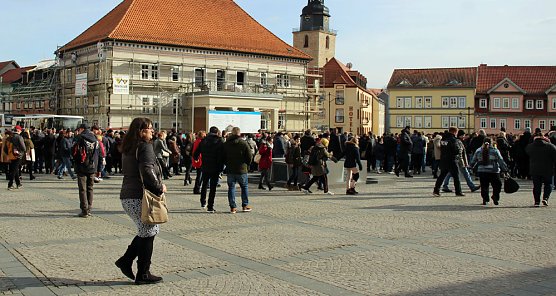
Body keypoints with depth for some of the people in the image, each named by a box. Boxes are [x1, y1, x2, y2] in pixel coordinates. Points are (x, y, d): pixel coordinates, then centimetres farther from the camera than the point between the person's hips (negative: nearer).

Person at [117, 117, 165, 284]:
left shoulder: (128, 148, 15)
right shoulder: (145, 147, -13)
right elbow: (147, 172, -23)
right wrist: (160, 187, -10)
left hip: (127, 197, 9)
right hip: (140, 197, -9)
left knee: (148, 230, 20)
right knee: (148, 233, 2)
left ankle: (126, 261, 18)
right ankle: (143, 274, 9)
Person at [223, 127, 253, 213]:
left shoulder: (226, 144, 2)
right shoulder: (243, 143, -7)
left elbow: (223, 157, 5)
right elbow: (250, 156, -6)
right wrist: (247, 164, 10)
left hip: (230, 170, 2)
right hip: (242, 170, -2)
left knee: (231, 187, 8)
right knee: (244, 187, 13)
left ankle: (232, 207, 4)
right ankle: (245, 205, 15)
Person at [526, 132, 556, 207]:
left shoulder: (529, 147, 0)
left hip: (534, 170, 2)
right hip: (547, 170, -2)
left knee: (536, 186, 8)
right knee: (548, 184, 13)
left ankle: (537, 201, 6)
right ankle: (545, 198, -4)